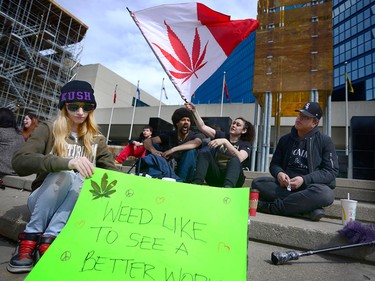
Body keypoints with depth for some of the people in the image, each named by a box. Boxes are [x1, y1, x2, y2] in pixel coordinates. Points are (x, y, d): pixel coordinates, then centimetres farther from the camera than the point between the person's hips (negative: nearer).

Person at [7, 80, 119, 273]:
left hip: (74, 205, 2)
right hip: (41, 201, -1)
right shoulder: (48, 130, -5)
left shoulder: (97, 140, 3)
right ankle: (30, 238, -21)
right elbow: (19, 161, -22)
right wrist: (67, 162, -39)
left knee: (80, 179, -29)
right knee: (63, 174, -31)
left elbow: (113, 171, -5)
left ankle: (48, 240, -25)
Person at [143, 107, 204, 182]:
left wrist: (173, 149, -43)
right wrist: (153, 150, -32)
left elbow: (195, 143, -34)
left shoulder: (196, 135, -8)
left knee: (190, 151, -30)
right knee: (153, 145, -10)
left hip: (188, 173, -2)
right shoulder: (170, 135, 0)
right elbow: (147, 141, -9)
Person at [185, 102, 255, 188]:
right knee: (204, 152, -21)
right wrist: (194, 110, -15)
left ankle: (228, 187, -56)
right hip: (215, 176, 2)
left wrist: (225, 142, -28)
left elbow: (239, 158, -19)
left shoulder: (245, 144, 5)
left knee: (235, 160, -32)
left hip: (233, 178, -2)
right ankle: (196, 183, -40)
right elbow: (202, 127, -3)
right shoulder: (221, 135, 12)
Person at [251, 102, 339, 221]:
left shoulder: (325, 141, 1)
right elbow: (274, 164, 12)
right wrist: (279, 173, -13)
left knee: (325, 194, -37)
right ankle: (306, 206, -25)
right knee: (257, 183, -23)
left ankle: (270, 206, -27)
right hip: (285, 185, 3)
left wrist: (304, 180, -20)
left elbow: (331, 171, -5)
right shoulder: (285, 139, 12)